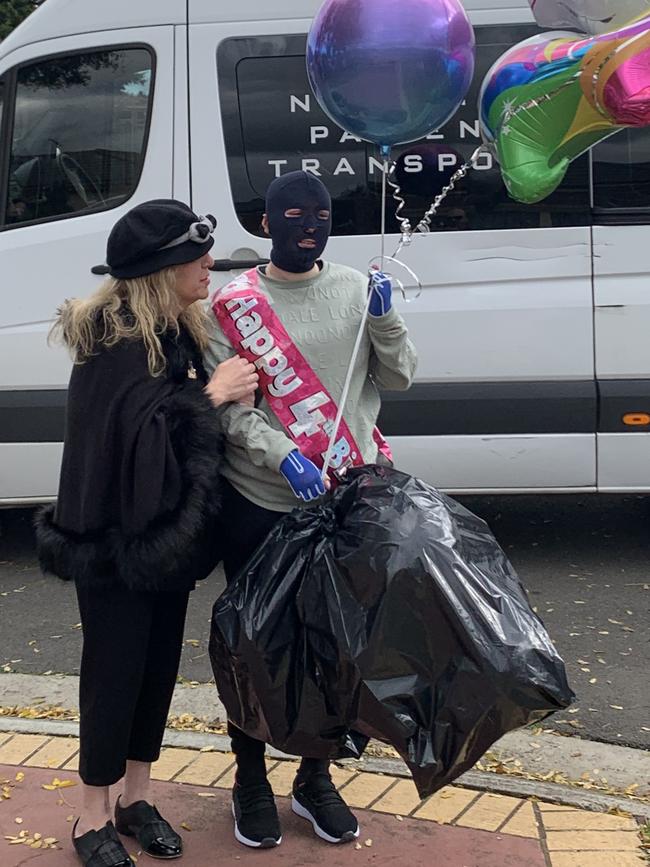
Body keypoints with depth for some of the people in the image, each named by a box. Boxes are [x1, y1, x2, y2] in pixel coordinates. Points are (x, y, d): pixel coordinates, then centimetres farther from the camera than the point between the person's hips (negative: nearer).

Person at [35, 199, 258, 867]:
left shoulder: (176, 332, 7)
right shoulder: (113, 343, -19)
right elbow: (134, 431, -27)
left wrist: (232, 391, 0)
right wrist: (210, 396, -21)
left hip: (167, 529, 8)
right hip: (115, 537, -8)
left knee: (159, 662, 14)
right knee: (114, 669, 3)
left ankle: (136, 797, 31)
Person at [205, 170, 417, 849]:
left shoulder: (356, 290, 5)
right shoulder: (233, 302, -3)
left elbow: (399, 377, 6)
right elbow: (226, 404, -9)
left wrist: (383, 318, -11)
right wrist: (284, 457, -22)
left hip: (345, 497, 2)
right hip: (258, 503, -2)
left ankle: (315, 780, 29)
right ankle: (250, 779, 27)